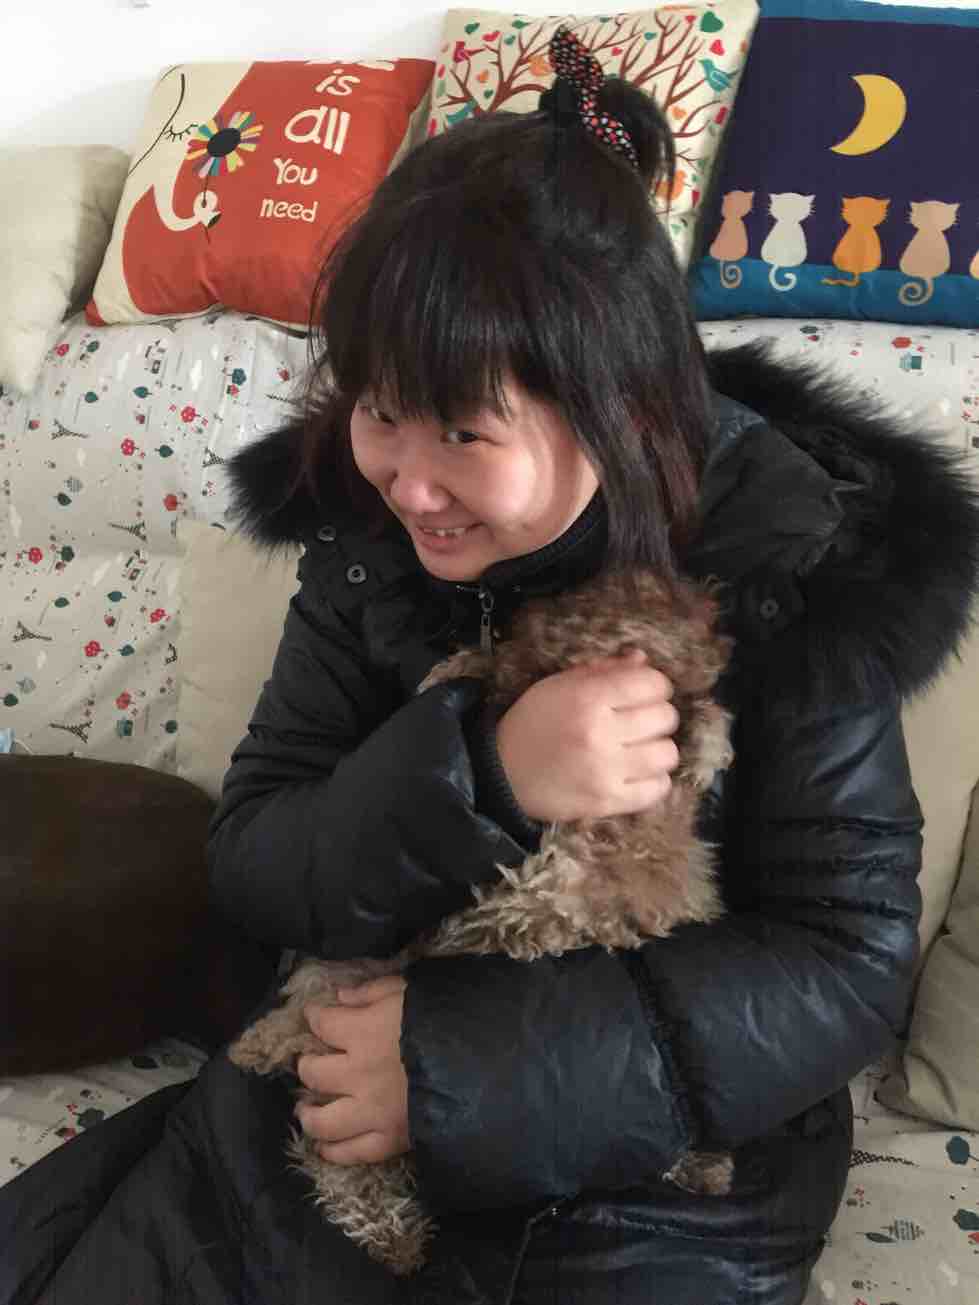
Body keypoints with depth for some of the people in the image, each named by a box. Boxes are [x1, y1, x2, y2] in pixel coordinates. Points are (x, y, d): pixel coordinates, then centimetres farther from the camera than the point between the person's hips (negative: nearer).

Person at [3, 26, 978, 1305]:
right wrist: (477, 774, -30)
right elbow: (251, 866, -9)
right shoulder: (365, 523, -8)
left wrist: (469, 1060, -26)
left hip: (651, 1184, -2)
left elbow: (848, 967, -17)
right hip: (342, 1105, 3)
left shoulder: (799, 572, -18)